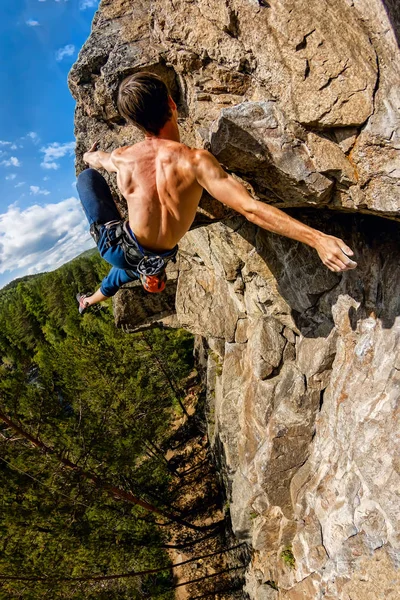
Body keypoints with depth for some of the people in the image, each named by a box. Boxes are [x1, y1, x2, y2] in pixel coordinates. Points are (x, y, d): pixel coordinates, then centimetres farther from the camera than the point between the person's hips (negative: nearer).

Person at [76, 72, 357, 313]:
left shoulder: (121, 158, -15)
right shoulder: (194, 161, -27)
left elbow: (94, 159, 12)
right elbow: (251, 208, -38)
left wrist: (89, 155, 37)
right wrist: (317, 238, -39)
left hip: (116, 246, 0)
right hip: (153, 261, 0)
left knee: (87, 176, 20)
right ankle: (91, 299, 64)